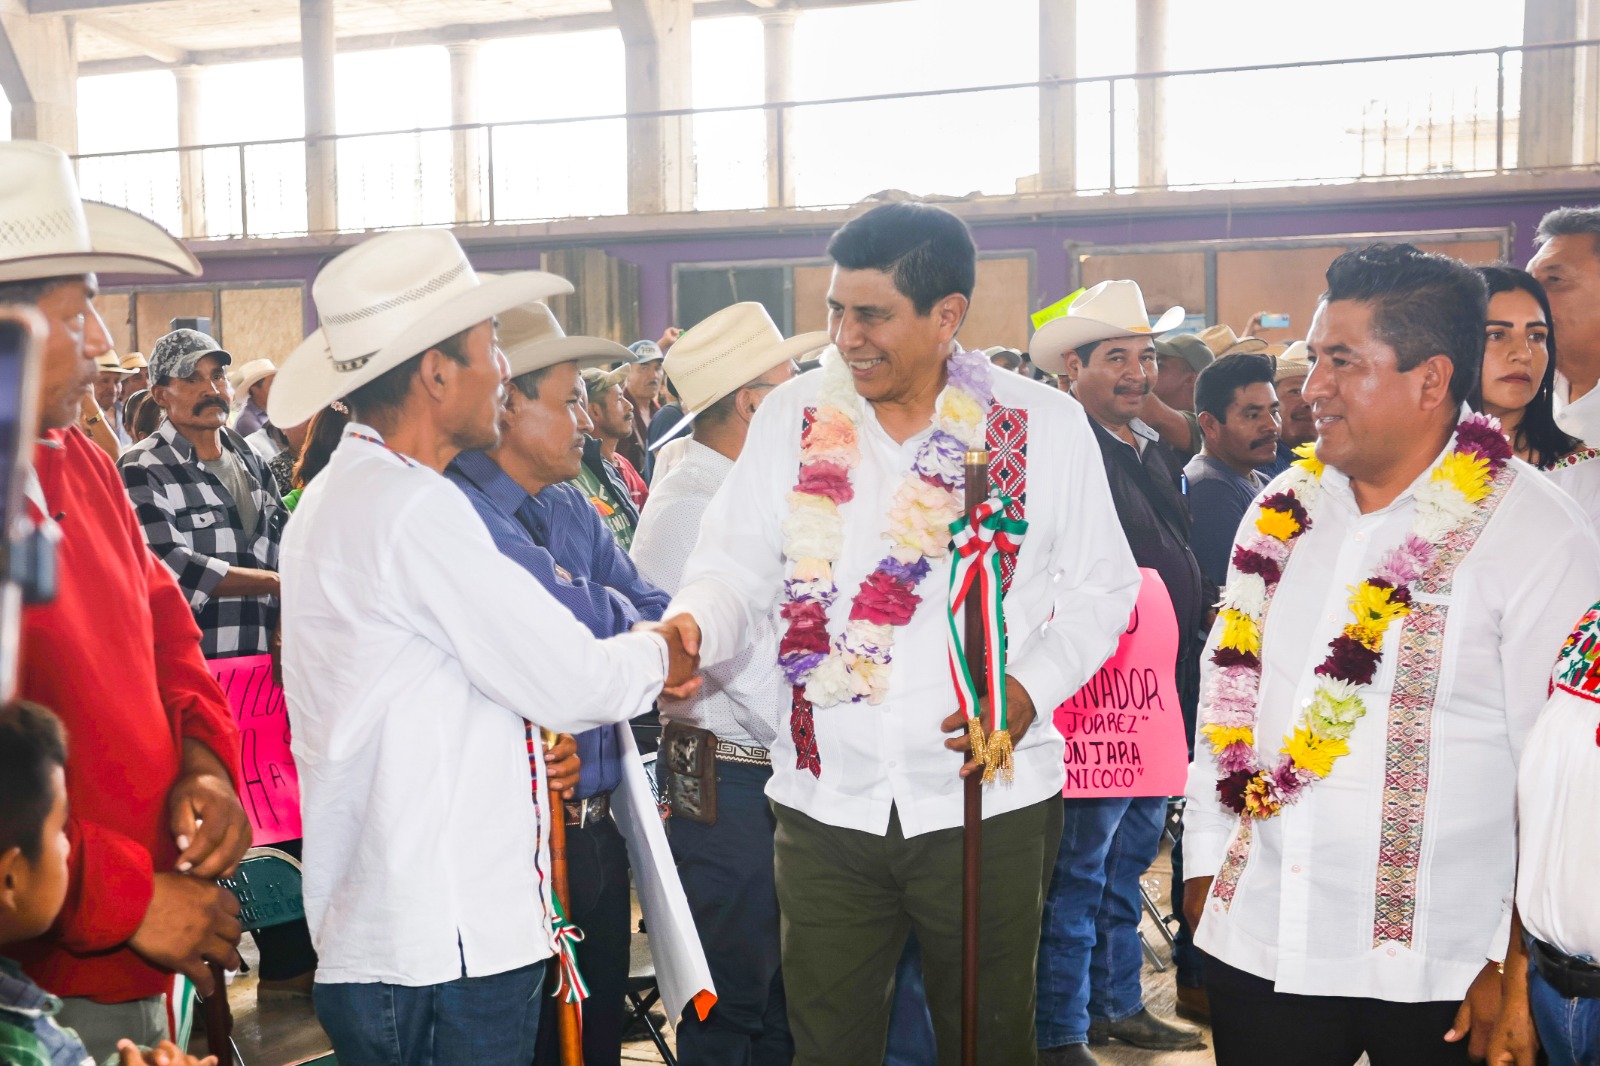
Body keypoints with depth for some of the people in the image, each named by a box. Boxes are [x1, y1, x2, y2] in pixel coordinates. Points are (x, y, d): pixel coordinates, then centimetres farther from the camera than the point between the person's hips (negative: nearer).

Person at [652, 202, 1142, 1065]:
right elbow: (736, 567, 3)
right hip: (826, 796, 2)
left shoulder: (1044, 425, -3)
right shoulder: (791, 417, 2)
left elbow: (1100, 589, 3)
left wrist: (1030, 687, -13)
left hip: (987, 798, -1)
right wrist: (690, 627, -20)